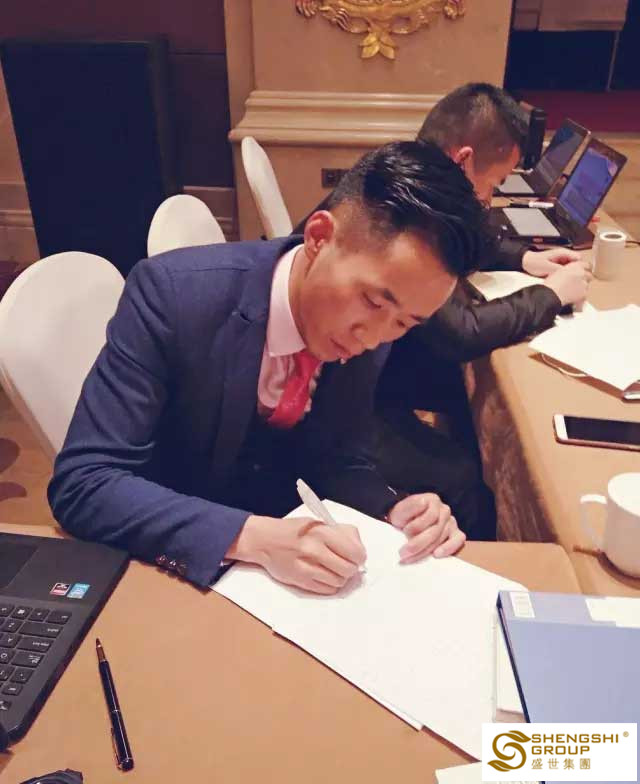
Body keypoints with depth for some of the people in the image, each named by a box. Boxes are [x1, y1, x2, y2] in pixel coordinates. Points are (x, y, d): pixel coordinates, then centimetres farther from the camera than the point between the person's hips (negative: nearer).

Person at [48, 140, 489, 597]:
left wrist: (393, 513, -20)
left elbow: (342, 462, 0)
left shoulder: (365, 337, -11)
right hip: (169, 562, -2)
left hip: (288, 542, 3)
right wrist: (254, 537, -36)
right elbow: (82, 484, -26)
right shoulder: (174, 291, -25)